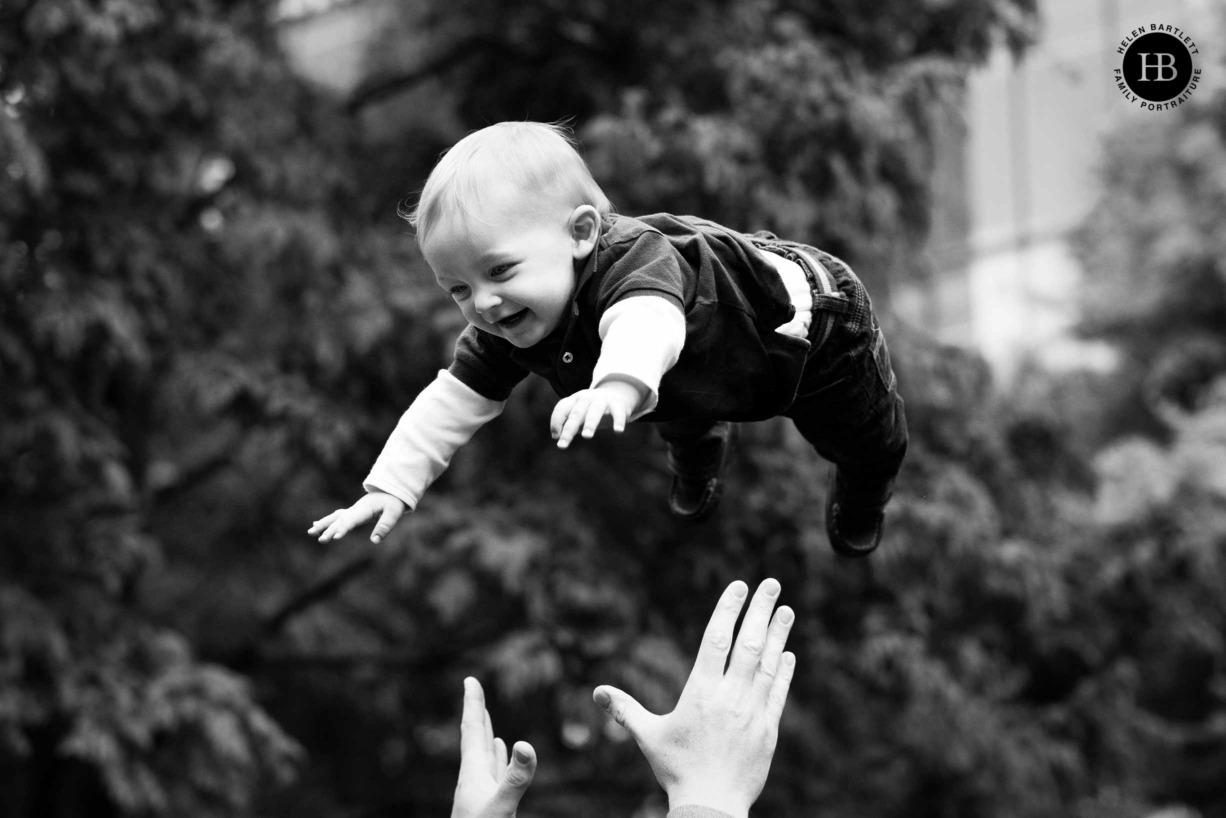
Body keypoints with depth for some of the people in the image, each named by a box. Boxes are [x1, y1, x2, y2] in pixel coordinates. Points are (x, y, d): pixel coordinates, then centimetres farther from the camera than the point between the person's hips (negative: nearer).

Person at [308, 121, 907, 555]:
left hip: (810, 321, -5)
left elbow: (647, 316, -72)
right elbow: (452, 401, -19)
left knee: (870, 444, 21)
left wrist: (620, 384, -93)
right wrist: (390, 487, -30)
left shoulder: (634, 257, -50)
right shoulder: (506, 327, -25)